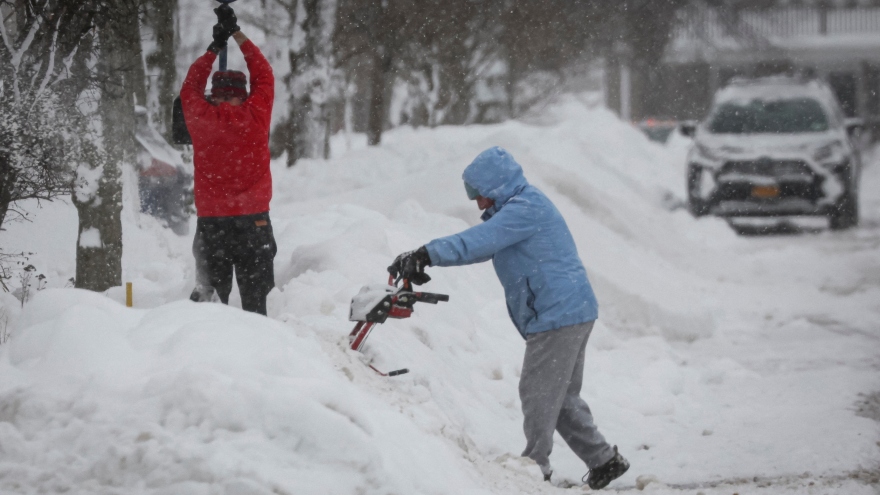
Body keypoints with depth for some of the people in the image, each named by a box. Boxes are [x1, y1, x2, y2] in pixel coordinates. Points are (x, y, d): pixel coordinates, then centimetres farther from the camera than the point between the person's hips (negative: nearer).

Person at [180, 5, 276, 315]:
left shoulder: (201, 118, -2)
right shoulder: (254, 116, -4)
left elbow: (190, 87, 19)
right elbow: (264, 75, 12)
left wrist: (214, 49, 26)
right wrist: (237, 34, 20)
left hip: (210, 222, 1)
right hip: (253, 220, -1)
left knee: (211, 295, 6)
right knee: (254, 301, 1)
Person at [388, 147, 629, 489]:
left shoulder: (524, 209, -15)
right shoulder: (517, 208, 18)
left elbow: (478, 242, -26)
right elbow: (482, 242, 15)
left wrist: (426, 254, -29)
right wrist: (419, 259, 3)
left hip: (558, 316, -11)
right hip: (573, 312, 11)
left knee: (538, 393, -4)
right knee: (562, 396, 16)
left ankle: (536, 466, 3)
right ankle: (604, 460, 19)